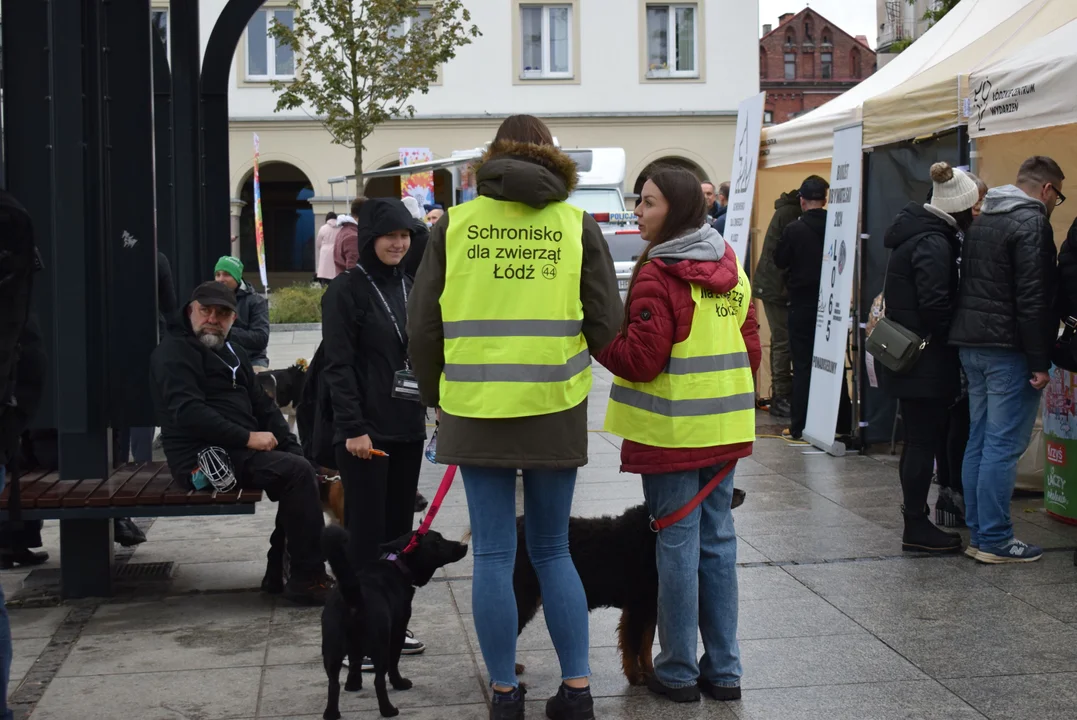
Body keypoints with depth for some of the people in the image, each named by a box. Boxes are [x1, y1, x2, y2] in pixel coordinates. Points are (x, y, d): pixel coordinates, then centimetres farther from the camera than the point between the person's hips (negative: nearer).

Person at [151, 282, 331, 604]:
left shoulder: (231, 351, 23)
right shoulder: (173, 353, -5)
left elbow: (262, 403, 22)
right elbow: (189, 412, -19)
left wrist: (289, 445, 5)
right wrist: (248, 438, -22)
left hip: (239, 449, 9)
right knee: (297, 471, -23)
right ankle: (307, 580, -19)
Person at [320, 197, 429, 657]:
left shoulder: (408, 287, 13)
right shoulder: (346, 290, -8)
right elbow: (338, 365, -12)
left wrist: (431, 405, 13)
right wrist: (353, 428, -18)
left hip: (407, 428, 7)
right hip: (365, 432, -7)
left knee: (399, 528, 10)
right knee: (367, 531, -3)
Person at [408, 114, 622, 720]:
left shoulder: (454, 224, 2)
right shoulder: (578, 225, 1)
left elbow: (424, 324, 4)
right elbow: (606, 324, 1)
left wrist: (435, 393, 18)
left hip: (476, 411, 0)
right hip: (556, 409, 1)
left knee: (493, 556, 7)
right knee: (553, 551, 14)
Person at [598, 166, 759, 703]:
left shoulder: (657, 275, -15)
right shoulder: (731, 270, 9)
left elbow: (640, 360, -18)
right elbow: (750, 347, 13)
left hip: (673, 432, -7)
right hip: (724, 429, 7)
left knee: (678, 542, 1)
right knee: (718, 540, 12)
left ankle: (678, 670, 10)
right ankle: (723, 668, 18)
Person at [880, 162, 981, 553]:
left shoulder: (919, 232, 12)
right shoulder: (934, 244, -20)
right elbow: (936, 306, -25)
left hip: (907, 358, 10)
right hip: (925, 361, -10)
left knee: (918, 440, 16)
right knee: (923, 441, -2)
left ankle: (916, 520, 25)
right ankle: (917, 528, 5)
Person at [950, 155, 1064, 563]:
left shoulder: (982, 221, 17)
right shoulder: (1032, 223, -11)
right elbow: (1033, 299, -18)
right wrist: (1040, 361, -16)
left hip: (971, 345, 9)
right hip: (1008, 350, -9)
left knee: (979, 441, 12)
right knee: (1004, 445, -5)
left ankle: (978, 533, 16)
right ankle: (994, 541, -3)